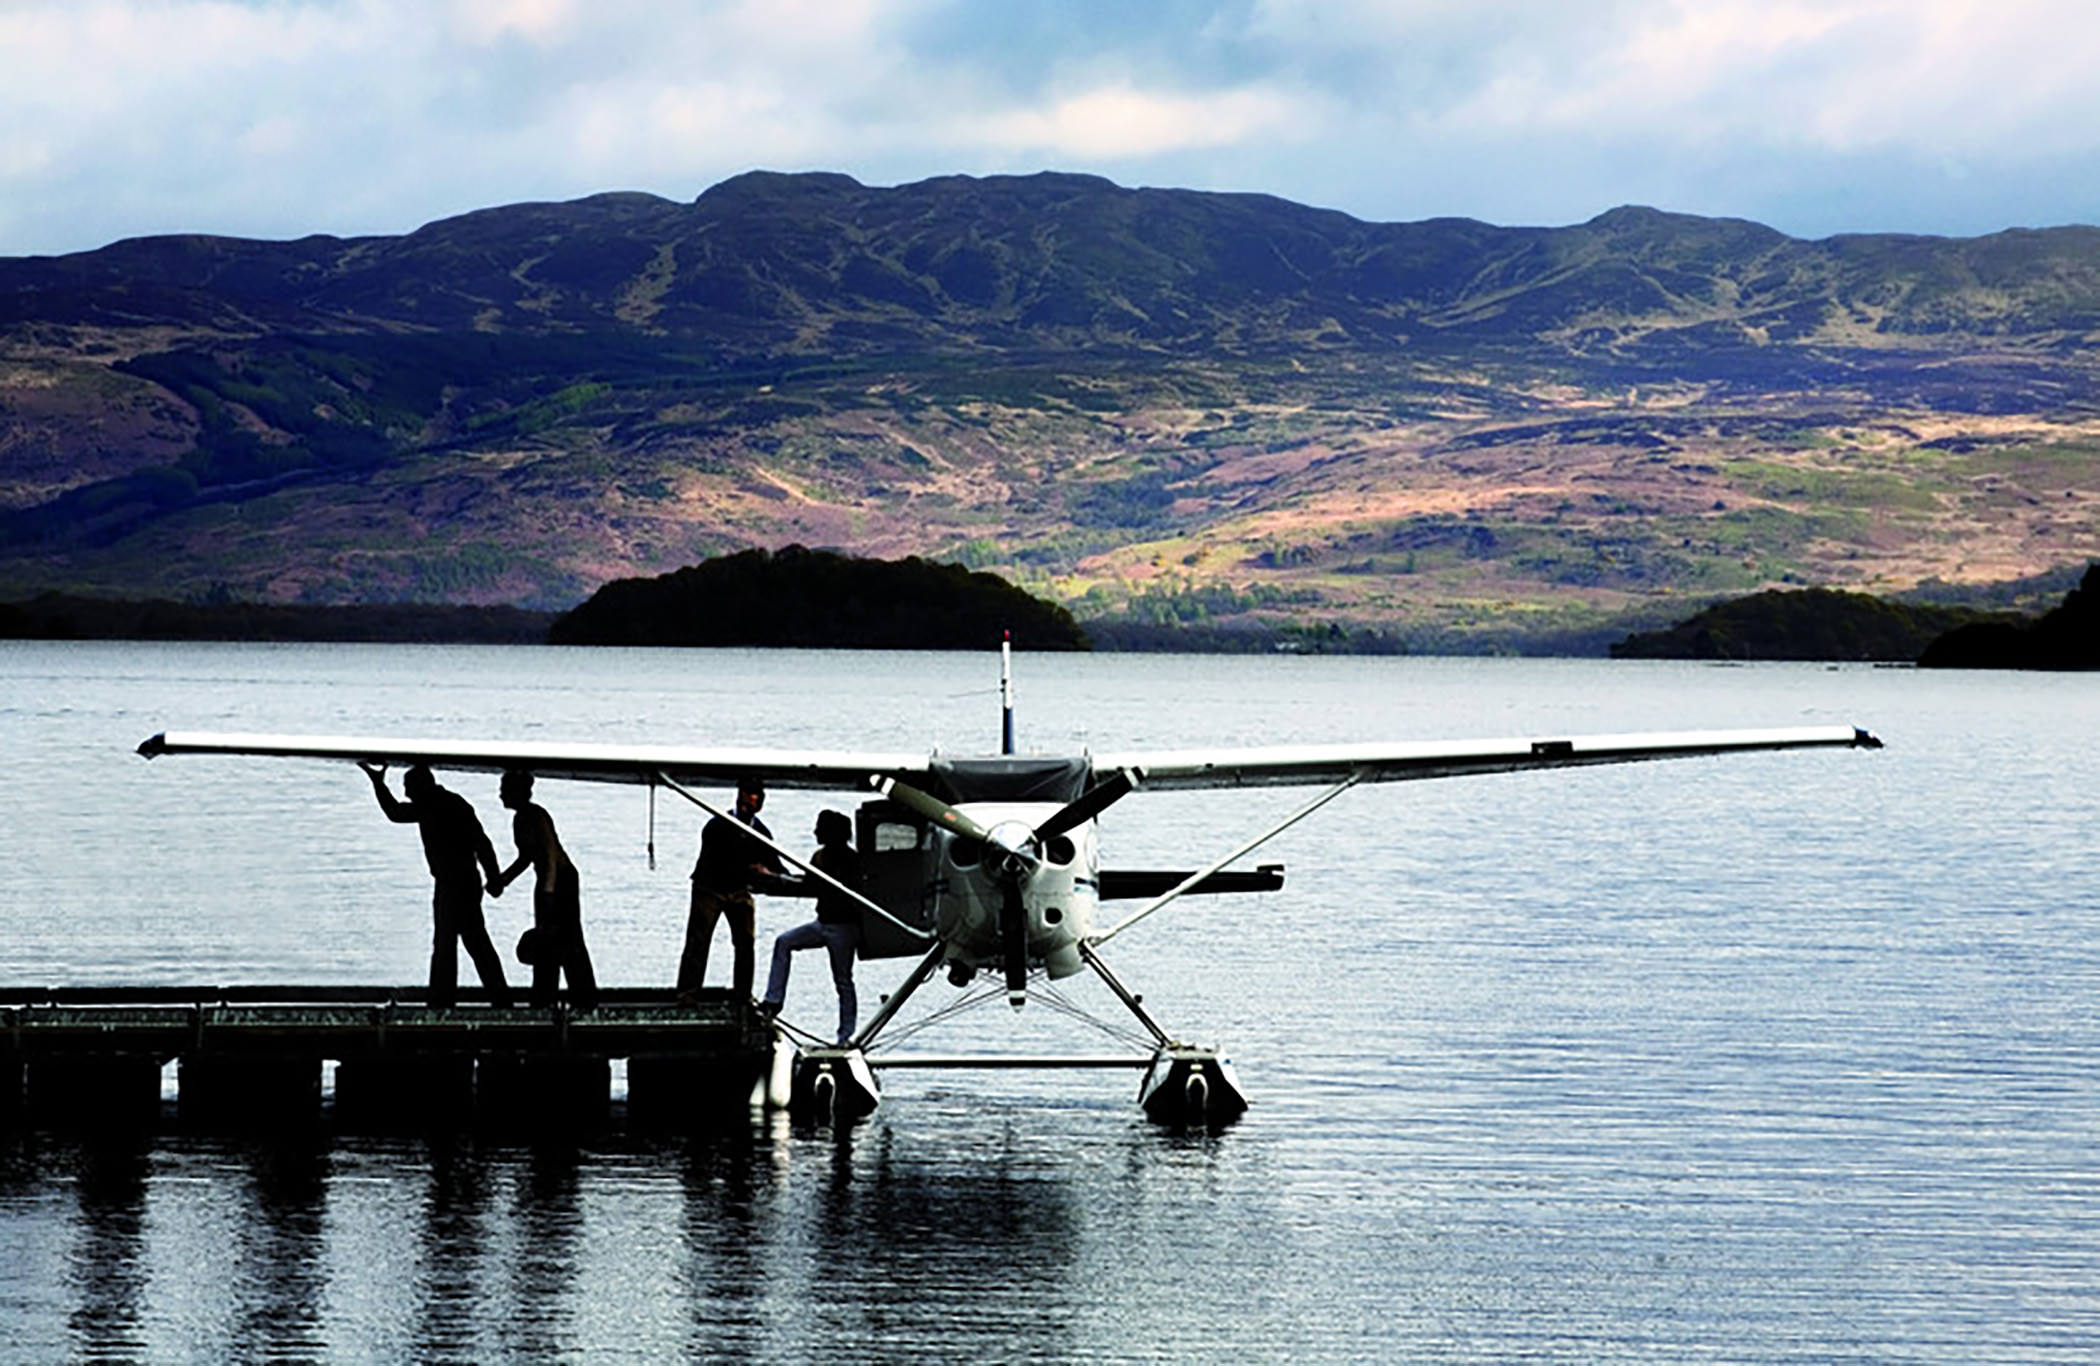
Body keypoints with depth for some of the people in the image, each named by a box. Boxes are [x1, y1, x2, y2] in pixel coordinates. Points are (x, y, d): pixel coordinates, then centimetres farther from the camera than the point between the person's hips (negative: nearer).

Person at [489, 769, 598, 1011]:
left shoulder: (536, 816, -17)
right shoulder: (519, 819, 11)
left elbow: (551, 855, -22)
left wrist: (548, 892, -28)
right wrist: (503, 879, 13)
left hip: (561, 879, -10)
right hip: (545, 881, 10)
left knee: (568, 940, -8)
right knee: (543, 940, 10)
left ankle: (585, 1001, -6)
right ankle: (543, 1001, 14)